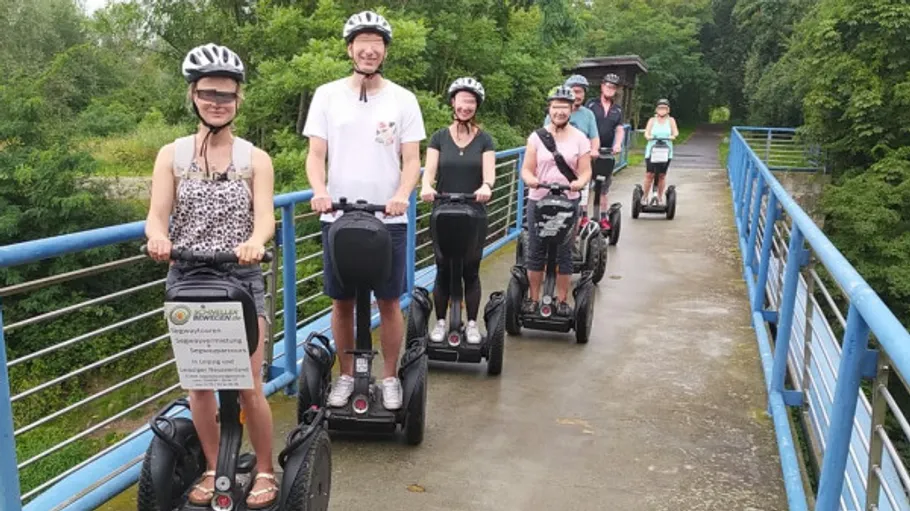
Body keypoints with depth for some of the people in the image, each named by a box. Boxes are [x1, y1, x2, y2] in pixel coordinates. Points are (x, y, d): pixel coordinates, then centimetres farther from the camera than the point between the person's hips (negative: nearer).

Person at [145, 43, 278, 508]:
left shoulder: (255, 159, 0)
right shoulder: (172, 155, 4)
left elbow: (265, 216, -12)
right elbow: (157, 215, -5)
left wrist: (254, 241, -35)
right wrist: (158, 238, -29)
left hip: (242, 278, -2)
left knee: (248, 386, -2)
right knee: (199, 384, 8)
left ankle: (265, 471, 19)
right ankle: (213, 469, 28)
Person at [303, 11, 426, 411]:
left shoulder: (403, 99, 2)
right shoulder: (327, 95, 3)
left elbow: (412, 159, 0)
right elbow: (315, 154, 1)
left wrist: (401, 195, -20)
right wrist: (320, 191, -19)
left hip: (389, 219, -1)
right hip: (338, 217, 1)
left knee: (389, 301, 5)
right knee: (342, 301, 9)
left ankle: (390, 378, 21)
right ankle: (346, 375, 26)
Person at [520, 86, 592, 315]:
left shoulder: (580, 138, 4)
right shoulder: (537, 136, 5)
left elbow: (585, 171, 1)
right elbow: (526, 169, 1)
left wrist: (579, 182, -22)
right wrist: (531, 180, -22)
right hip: (538, 200, 1)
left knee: (564, 254, 4)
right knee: (535, 253, 6)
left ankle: (562, 301, 15)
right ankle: (533, 299, 18)